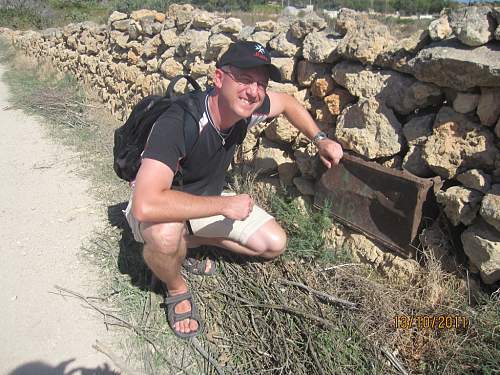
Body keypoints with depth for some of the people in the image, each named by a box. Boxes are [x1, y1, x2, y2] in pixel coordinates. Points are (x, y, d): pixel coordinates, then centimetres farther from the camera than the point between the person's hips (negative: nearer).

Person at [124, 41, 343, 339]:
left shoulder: (245, 107, -17)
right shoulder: (177, 124, -37)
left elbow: (288, 103, 7)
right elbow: (146, 206, -48)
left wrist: (320, 139, -4)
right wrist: (225, 205, -39)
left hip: (206, 201, 6)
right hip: (162, 209, -5)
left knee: (274, 244, -2)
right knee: (165, 233, -41)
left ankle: (189, 241, 10)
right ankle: (177, 289, -5)